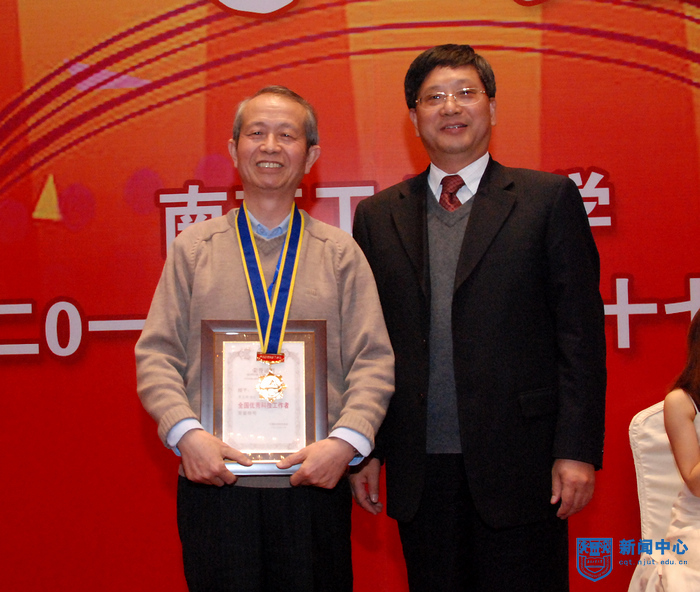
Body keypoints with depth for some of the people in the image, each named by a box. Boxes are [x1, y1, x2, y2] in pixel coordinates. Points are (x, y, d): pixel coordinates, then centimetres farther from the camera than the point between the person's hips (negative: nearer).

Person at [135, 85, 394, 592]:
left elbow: (374, 361, 2)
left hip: (315, 482, 0)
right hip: (212, 480, 0)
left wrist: (346, 441, -15)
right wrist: (187, 433, -13)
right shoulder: (193, 247, 9)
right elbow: (157, 355, 4)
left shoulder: (342, 253, 9)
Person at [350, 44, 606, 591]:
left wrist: (577, 449, -9)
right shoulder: (377, 216, 10)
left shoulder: (550, 199, 2)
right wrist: (365, 449, 4)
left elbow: (581, 333, -2)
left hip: (518, 464, -2)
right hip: (419, 469, 3)